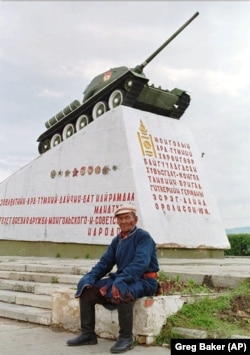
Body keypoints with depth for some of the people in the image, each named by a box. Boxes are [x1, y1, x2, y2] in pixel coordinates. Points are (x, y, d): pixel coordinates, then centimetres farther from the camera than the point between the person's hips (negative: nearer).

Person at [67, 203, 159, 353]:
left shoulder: (143, 236, -11)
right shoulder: (117, 240, 11)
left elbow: (140, 263, -25)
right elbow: (105, 263, 9)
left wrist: (120, 281, -37)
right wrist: (89, 279, -8)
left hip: (144, 281, -7)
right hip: (121, 279, 8)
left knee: (122, 290, -39)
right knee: (87, 289, -4)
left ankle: (126, 338, -25)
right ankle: (88, 333, 5)